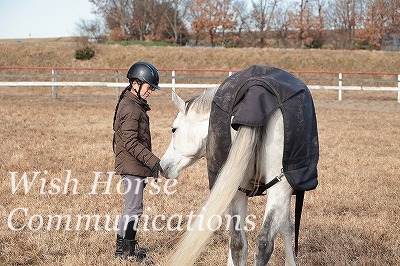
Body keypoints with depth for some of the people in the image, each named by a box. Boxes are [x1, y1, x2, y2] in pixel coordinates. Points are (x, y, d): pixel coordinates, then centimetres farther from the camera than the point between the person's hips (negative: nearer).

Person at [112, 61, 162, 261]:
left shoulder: (135, 105, 15)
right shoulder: (130, 109, -18)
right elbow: (131, 143, -23)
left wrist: (150, 162, 20)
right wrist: (153, 161, -24)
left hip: (135, 166, 11)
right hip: (132, 166, -11)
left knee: (133, 207, 17)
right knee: (133, 208, -5)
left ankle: (128, 245, 26)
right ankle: (123, 249, 3)